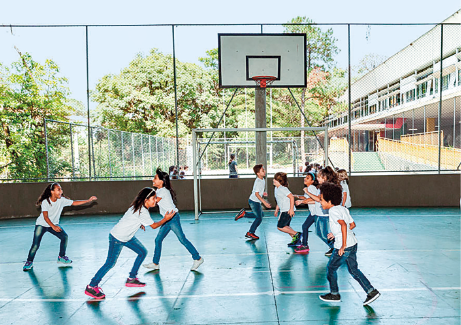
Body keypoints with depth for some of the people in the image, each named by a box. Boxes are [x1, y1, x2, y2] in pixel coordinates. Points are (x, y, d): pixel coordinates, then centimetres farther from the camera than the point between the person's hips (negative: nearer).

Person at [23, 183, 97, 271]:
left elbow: (74, 203, -11)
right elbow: (45, 217, -28)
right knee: (35, 245, -10)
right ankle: (29, 262, 14)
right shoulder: (45, 202, -24)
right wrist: (53, 226, -40)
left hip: (54, 224, 4)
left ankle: (61, 257, 8)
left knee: (64, 237, -10)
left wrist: (88, 200, -18)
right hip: (41, 224, -4)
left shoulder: (62, 200, -13)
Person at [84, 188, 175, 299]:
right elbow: (154, 226, -17)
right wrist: (166, 219, -8)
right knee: (110, 263, -6)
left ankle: (131, 279, 17)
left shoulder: (140, 207, 2)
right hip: (117, 237, -10)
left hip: (127, 236, 10)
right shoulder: (142, 212, -26)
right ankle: (91, 287, 7)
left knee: (143, 252, 8)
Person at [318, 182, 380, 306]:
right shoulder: (343, 208, 11)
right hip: (353, 244, 9)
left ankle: (334, 294, 23)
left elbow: (343, 224, -30)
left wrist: (343, 245, -28)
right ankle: (371, 291, 18)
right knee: (353, 270, 19)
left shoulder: (333, 210, -16)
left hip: (344, 247, -9)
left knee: (330, 269, 9)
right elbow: (352, 224, 18)